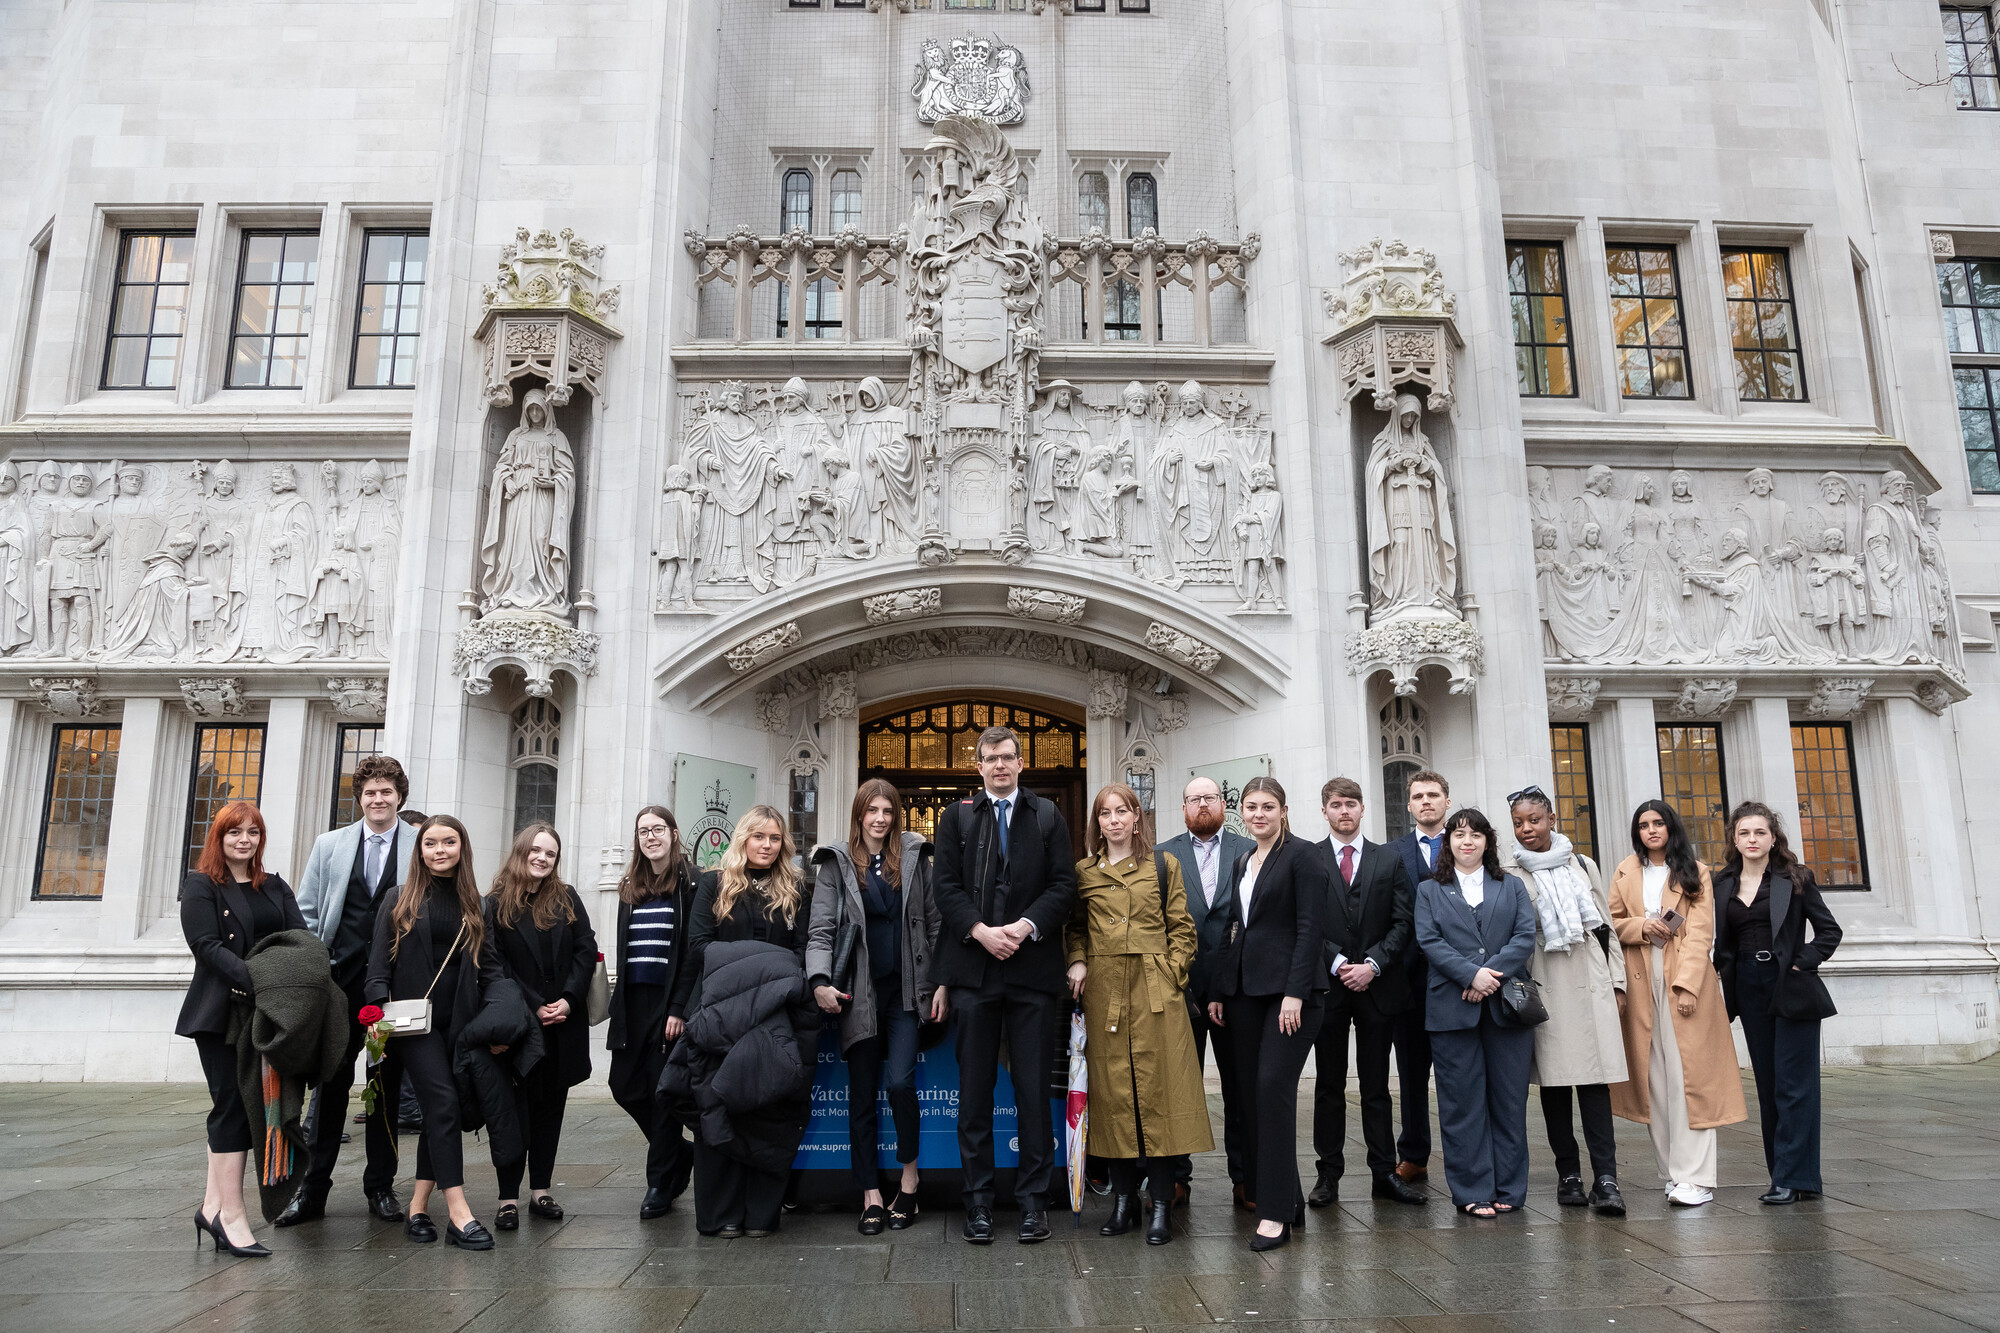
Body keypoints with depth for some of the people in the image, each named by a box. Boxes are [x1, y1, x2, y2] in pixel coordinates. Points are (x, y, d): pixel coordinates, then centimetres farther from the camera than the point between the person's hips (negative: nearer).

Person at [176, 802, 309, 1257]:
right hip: (220, 1012, -5)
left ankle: (213, 1207, 17)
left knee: (239, 1106, 9)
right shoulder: (200, 885, 0)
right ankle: (232, 1217, -4)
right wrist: (253, 980, -25)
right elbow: (207, 945, -12)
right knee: (233, 1105, -7)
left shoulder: (275, 887, 15)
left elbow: (301, 936, 5)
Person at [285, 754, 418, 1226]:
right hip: (341, 979, 1)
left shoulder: (422, 846, 2)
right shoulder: (329, 845, 10)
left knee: (387, 1085, 8)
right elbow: (306, 913, 11)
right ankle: (313, 1189, 14)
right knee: (332, 1081, 4)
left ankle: (380, 1187, 19)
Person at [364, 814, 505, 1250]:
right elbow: (379, 962, 2)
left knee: (439, 1111, 4)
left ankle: (418, 1208, 14)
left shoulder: (474, 903, 12)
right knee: (443, 1101, -15)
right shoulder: (398, 898, 6)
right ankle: (459, 1214, -17)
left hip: (460, 1019, 3)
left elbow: (489, 965, 10)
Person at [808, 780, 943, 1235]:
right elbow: (820, 930, 0)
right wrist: (820, 981, -16)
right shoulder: (836, 863, 4)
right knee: (861, 1093, 5)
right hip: (858, 992, 0)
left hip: (905, 990, 0)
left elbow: (933, 923, 9)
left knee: (900, 1080, -14)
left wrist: (942, 982, 1)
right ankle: (872, 1195, 15)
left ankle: (909, 1179, 6)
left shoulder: (914, 858, 8)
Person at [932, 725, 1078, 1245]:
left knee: (1034, 1088, 3)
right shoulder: (955, 817, 10)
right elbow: (946, 886, 2)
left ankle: (1033, 1197, 13)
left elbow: (1064, 884, 2)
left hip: (1032, 967, 0)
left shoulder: (1048, 817, 10)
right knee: (974, 1089, 5)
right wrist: (981, 931, -12)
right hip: (973, 968, 1)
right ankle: (978, 1198, 14)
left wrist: (1027, 925, -12)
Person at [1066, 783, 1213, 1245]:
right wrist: (1077, 961, 0)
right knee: (1112, 1092, 3)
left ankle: (1161, 1206, 3)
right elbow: (1074, 928, 17)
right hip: (1103, 992, 2)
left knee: (1158, 1092, -4)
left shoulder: (1163, 866, 7)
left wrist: (1171, 974, -4)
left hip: (1155, 992, -1)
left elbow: (1182, 928, 7)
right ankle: (1123, 1199, 14)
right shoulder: (1083, 872, 11)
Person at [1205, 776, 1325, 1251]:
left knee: (1273, 1087, -13)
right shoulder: (1241, 864, 17)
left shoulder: (1302, 855, -4)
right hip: (1245, 990, 7)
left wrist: (1295, 992, -18)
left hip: (1289, 989, -7)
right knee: (1252, 1094, 6)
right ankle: (1288, 1197, 17)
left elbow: (1310, 928, -11)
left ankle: (1276, 1212, -8)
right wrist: (1218, 991, 12)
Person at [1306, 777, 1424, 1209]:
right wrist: (1337, 963, -12)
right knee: (1329, 1086, 5)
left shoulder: (1389, 860, 9)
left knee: (1376, 1086, 7)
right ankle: (1328, 1175, 12)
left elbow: (1404, 921, 2)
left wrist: (1372, 964, -9)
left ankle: (1384, 1174, 13)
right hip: (1327, 986, -1)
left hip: (1376, 985, 1)